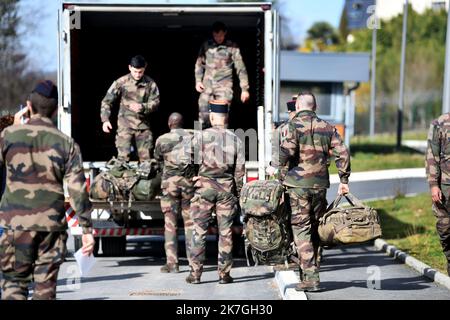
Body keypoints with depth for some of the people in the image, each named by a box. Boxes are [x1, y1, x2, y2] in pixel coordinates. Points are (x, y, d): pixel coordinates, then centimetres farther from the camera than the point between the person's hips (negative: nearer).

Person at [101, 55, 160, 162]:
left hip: (143, 125, 2)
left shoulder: (150, 83, 0)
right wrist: (105, 120, -14)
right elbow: (107, 101, -2)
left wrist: (142, 107, -22)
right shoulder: (121, 82, -4)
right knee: (123, 157, -9)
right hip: (125, 125, -2)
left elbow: (155, 102, -2)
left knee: (146, 158, 6)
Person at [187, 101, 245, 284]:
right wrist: (237, 194, 13)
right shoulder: (235, 140, 3)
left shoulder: (201, 136, -4)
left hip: (204, 187, -2)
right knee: (225, 232, 6)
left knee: (199, 231, 3)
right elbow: (240, 170, 5)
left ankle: (195, 272, 4)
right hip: (227, 189, 2)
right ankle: (224, 273, 8)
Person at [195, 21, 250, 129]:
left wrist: (244, 89, -5)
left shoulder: (232, 47, -2)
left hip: (224, 87, -3)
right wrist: (198, 80, 6)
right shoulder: (206, 45, 7)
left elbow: (241, 68, -1)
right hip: (207, 86, 3)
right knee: (203, 116, 1)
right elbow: (199, 64, 17)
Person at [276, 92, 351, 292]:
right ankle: (309, 273, 22)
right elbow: (342, 153, 4)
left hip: (298, 184, -4)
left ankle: (310, 277, -10)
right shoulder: (327, 127, 10)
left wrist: (282, 177, -4)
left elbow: (286, 152, -16)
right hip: (320, 185, 4)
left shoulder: (294, 126, -4)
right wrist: (344, 180, 8)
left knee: (301, 230, -2)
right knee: (315, 230, 15)